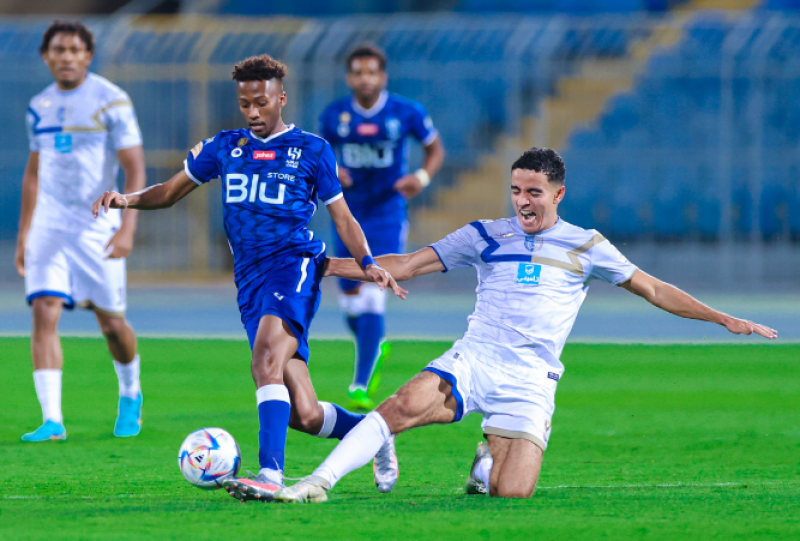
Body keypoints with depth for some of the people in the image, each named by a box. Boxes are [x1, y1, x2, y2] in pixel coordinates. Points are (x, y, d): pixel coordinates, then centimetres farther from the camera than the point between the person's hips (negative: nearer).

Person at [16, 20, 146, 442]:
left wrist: (127, 228, -20)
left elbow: (135, 169, -10)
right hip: (49, 225, 3)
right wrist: (23, 236, 17)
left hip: (97, 225, -3)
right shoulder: (40, 107, 8)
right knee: (44, 313, -12)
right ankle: (52, 420, -14)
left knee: (110, 321, 5)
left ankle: (130, 395, 33)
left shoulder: (111, 101, -7)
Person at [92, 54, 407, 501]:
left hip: (294, 264, -4)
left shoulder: (311, 150, 8)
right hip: (251, 280, 4)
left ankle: (270, 473, -42)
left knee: (266, 354, -33)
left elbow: (343, 217, 11)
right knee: (305, 417, -3)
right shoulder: (224, 147, 17)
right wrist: (127, 200, 3)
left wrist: (369, 263, -6)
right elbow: (171, 192, 23)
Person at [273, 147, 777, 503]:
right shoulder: (486, 236, 10)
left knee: (511, 494, -14)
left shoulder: (586, 247, 9)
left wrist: (725, 319, 11)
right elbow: (405, 266, 10)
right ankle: (319, 483, -28)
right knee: (405, 405, -31)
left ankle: (489, 462, 23)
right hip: (472, 361, 0)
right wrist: (328, 265, 2)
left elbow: (652, 289, 15)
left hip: (529, 380, 0)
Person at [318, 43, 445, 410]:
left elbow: (435, 148, 6)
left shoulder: (406, 113, -6)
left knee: (373, 299, -15)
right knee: (350, 303, 6)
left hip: (387, 214, -3)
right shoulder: (335, 115, -1)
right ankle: (374, 350, 40)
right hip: (348, 215, 3)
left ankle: (361, 387, -11)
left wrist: (422, 177, -14)